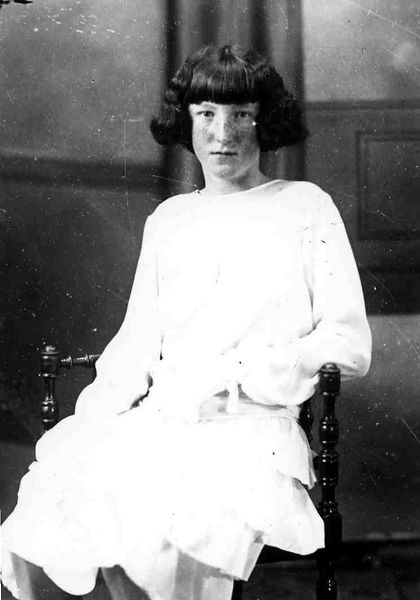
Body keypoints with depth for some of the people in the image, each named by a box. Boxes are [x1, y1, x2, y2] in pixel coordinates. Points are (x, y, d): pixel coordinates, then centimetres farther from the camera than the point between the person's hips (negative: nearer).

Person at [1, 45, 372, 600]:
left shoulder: (304, 207, 11)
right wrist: (95, 413, -1)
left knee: (153, 549, -36)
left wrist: (232, 375, -8)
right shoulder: (168, 219, 24)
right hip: (157, 421, 4)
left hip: (253, 427, -4)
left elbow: (350, 347, 3)